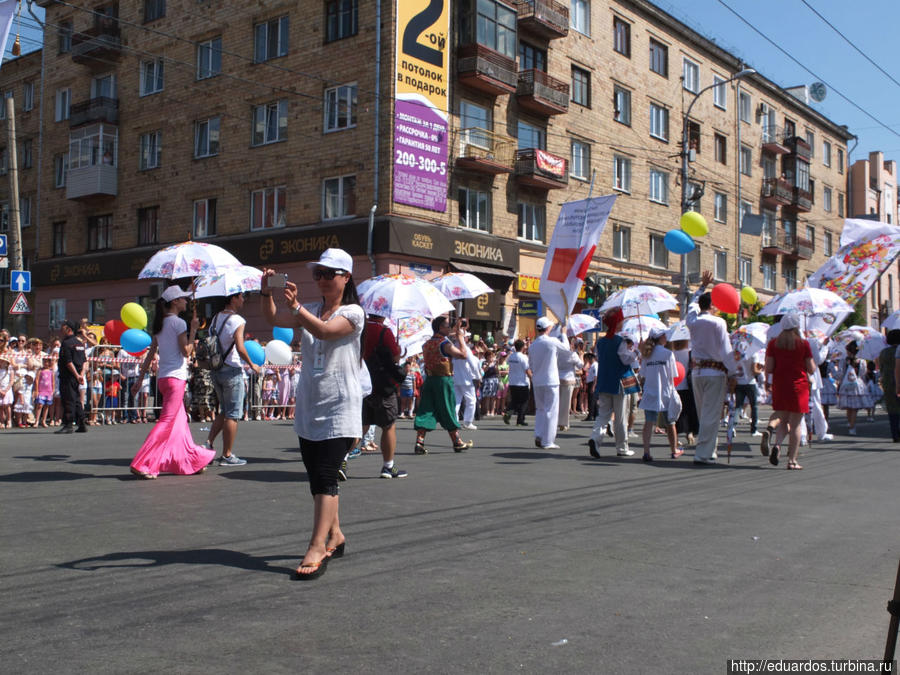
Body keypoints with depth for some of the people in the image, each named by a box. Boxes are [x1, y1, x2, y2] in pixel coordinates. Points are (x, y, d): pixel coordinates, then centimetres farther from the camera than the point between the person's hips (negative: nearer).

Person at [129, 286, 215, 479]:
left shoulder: (160, 324, 14)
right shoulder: (178, 323, -9)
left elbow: (151, 353, 14)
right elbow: (186, 352, -13)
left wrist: (140, 378, 16)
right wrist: (193, 329, -6)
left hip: (162, 378, 9)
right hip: (175, 377, -9)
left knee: (180, 421, 15)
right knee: (166, 422, -9)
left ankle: (191, 462, 22)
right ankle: (140, 464, -13)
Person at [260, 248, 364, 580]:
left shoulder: (352, 312, -5)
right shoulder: (311, 311, 14)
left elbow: (324, 331, -24)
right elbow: (273, 318, 3)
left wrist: (296, 306, -37)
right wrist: (265, 290, -13)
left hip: (339, 408, -7)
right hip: (308, 406, 7)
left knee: (325, 477, -14)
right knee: (318, 478, 13)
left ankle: (317, 549, -17)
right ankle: (335, 537, 27)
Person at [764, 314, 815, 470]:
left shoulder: (773, 343, 1)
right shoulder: (803, 344, -5)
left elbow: (768, 368, -2)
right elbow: (811, 369, -3)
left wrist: (767, 381, 14)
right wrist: (813, 365, 19)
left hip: (779, 387, 3)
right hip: (798, 387, -2)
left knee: (783, 421, 16)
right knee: (795, 424, 3)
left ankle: (776, 444, -11)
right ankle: (792, 460, 2)